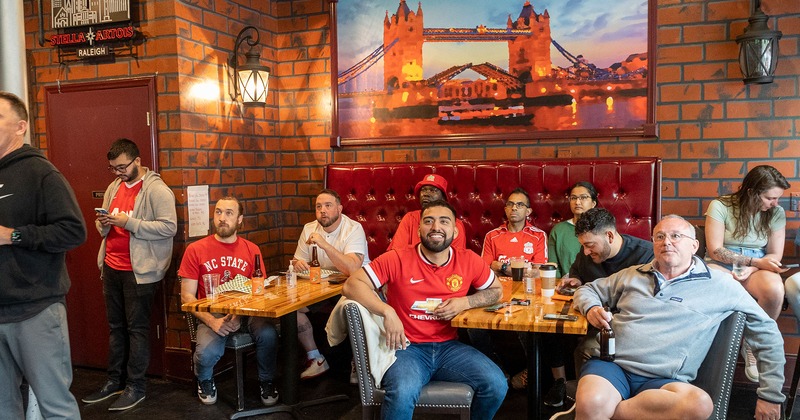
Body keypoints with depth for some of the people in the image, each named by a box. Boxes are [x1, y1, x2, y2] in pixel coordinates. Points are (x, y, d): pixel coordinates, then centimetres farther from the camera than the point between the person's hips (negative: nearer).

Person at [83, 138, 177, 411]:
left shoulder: (156, 189, -11)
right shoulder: (114, 187, 13)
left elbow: (169, 227, -20)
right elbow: (105, 230, 21)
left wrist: (129, 222, -23)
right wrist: (103, 224, -3)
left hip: (139, 271, -7)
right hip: (112, 267, 7)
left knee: (137, 328, 1)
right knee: (116, 326, 15)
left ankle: (136, 387, 11)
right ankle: (115, 381, 26)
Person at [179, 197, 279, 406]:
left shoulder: (252, 250, 5)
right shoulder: (195, 250, 0)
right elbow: (187, 297, 0)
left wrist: (240, 316, -15)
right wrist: (212, 321, -15)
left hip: (245, 312, 1)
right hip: (211, 316, -1)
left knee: (268, 334, -29)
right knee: (207, 353, -30)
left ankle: (266, 381, 3)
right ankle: (205, 381, 10)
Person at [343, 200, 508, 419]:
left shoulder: (469, 260, 1)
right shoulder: (397, 259, -9)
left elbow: (496, 290, 16)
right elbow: (352, 285, -9)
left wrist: (465, 302, -4)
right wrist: (387, 312, -23)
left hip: (449, 347, 4)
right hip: (407, 347, -3)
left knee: (497, 384, -15)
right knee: (402, 393, -34)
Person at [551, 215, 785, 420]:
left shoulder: (718, 285, 8)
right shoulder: (632, 275, 17)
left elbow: (766, 330, 13)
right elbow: (588, 290, 28)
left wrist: (770, 394, 11)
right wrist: (591, 308, 3)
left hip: (662, 380, 1)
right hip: (610, 363, -1)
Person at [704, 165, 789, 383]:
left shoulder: (776, 213, 3)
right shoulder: (720, 206, -8)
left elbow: (775, 255, 3)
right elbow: (715, 251, -10)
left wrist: (751, 269, -17)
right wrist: (756, 260, -18)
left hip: (756, 268, 3)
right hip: (721, 265, -2)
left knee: (774, 290, -34)